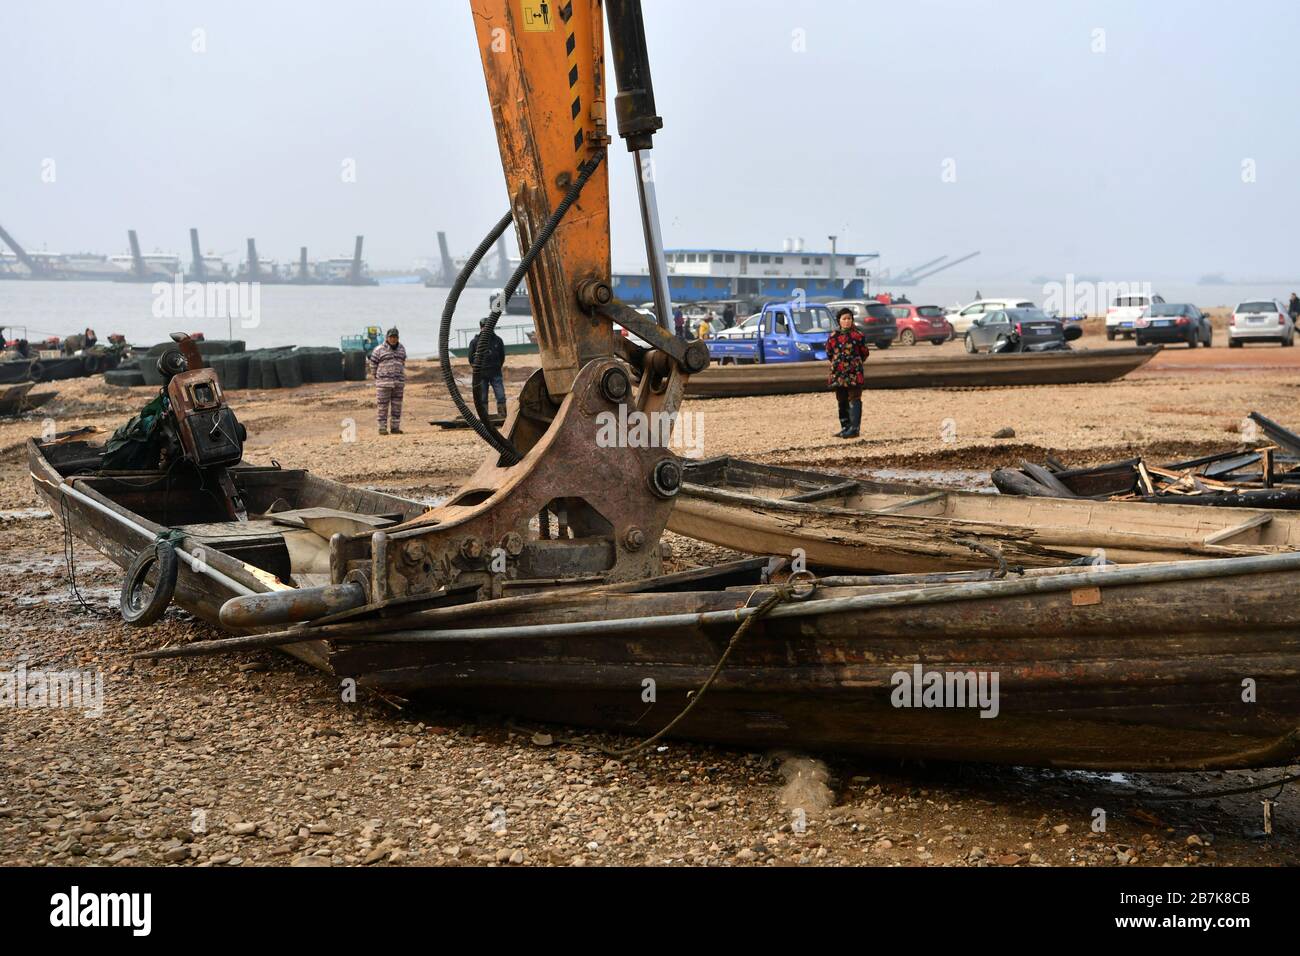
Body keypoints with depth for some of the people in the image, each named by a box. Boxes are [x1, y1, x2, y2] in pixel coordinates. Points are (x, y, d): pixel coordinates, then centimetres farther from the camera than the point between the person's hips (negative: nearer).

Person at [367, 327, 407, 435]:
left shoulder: (401, 349, 9)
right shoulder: (379, 350, -4)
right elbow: (373, 364, 3)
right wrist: (378, 378, 9)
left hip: (398, 382, 4)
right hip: (383, 382, -4)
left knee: (396, 406, 4)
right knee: (383, 406, -2)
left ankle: (395, 427, 10)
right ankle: (382, 428, 2)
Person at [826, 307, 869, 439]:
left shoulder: (858, 336, -4)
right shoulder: (833, 337, 4)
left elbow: (865, 353, 4)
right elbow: (829, 353, 15)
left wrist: (855, 363, 10)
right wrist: (836, 363, 12)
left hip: (854, 373, -4)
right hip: (838, 374, 4)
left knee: (854, 400, -6)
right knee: (842, 401, 11)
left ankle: (854, 428, -8)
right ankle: (845, 427, 19)